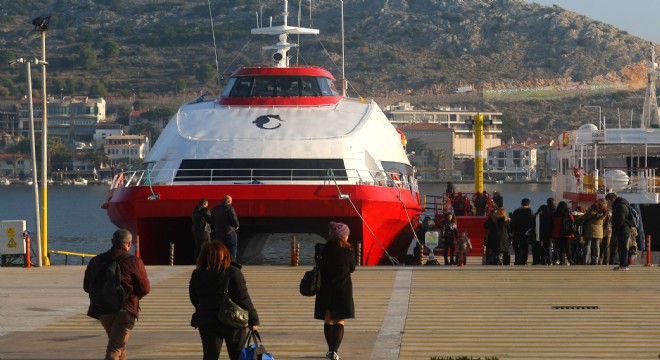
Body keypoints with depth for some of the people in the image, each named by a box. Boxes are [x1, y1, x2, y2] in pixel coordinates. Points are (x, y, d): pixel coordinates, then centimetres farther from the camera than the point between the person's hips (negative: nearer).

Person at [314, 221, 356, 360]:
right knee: (340, 321, 5)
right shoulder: (349, 250, -10)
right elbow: (352, 268, 2)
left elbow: (321, 267, -3)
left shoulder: (325, 249, -8)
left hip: (326, 288, 1)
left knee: (328, 320, 15)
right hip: (343, 288, -1)